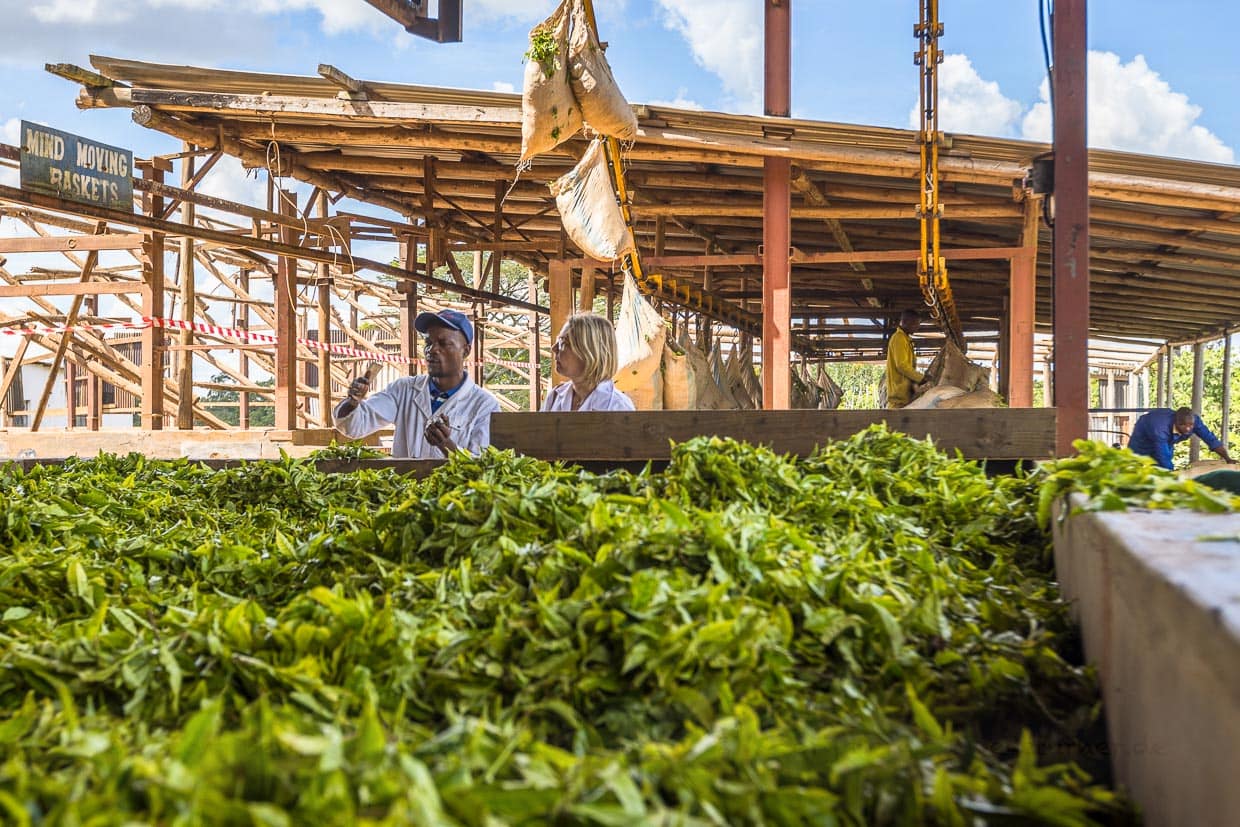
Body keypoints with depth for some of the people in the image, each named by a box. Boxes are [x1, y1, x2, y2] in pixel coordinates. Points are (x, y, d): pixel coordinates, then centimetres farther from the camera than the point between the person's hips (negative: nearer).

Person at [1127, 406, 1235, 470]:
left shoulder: (1194, 420, -31)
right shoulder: (1161, 428, -48)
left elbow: (1211, 439, -24)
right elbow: (1164, 458, -50)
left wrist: (1228, 459, -33)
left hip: (1166, 442, 5)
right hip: (1143, 440, -5)